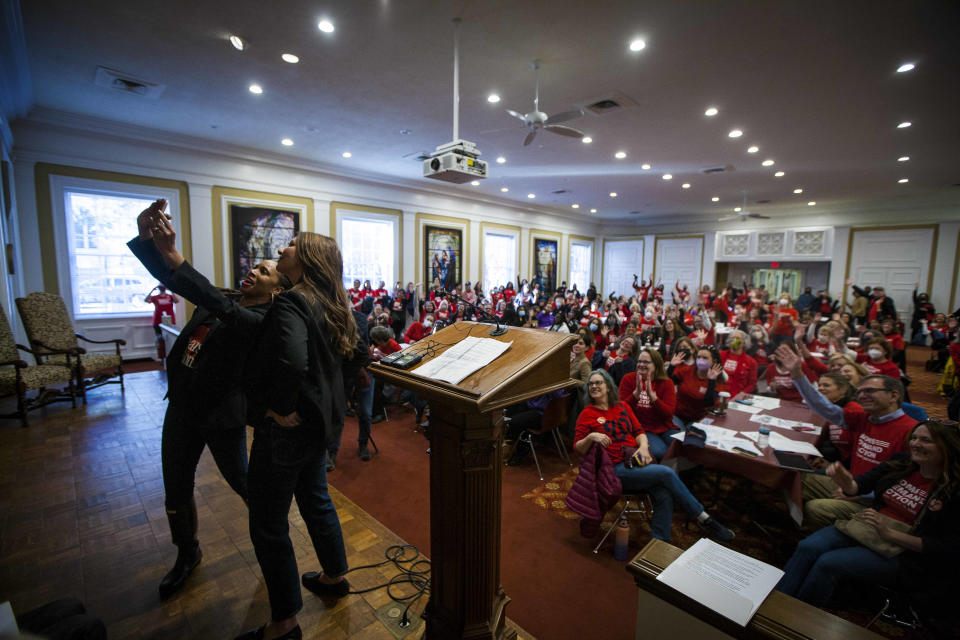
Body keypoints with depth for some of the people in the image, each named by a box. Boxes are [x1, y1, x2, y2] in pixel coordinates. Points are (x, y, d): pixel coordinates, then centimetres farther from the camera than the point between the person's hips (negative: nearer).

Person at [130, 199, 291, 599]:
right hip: (182, 408, 7)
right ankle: (187, 555, 42)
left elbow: (220, 307, -37)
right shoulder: (223, 301, 4)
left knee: (241, 481, 11)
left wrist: (171, 253, -42)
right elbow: (169, 277, -1)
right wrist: (145, 236, -19)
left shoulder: (262, 320, -19)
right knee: (176, 490, 17)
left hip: (223, 416, -7)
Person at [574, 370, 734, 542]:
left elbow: (639, 431, 16)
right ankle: (705, 520, -4)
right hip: (616, 469, -5)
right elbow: (578, 448, -1)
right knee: (666, 473, -22)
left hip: (637, 461, 5)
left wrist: (643, 446, -6)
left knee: (664, 495, -24)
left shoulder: (622, 407, 15)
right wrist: (591, 437, -21)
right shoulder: (587, 414, 1)